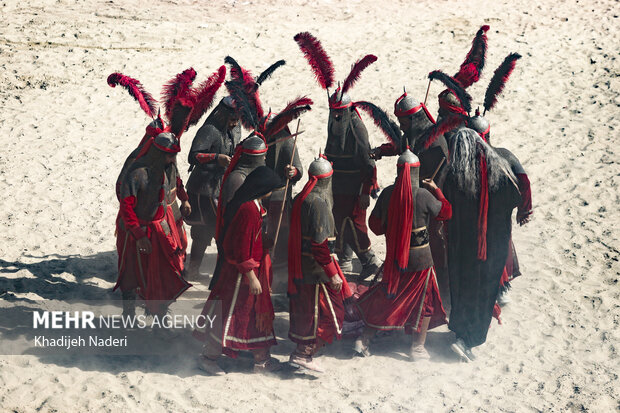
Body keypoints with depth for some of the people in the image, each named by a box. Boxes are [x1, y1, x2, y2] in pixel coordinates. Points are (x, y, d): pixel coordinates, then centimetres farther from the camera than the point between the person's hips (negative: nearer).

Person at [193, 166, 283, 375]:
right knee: (230, 313, 2)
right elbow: (241, 250, -26)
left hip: (252, 266, 10)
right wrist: (251, 277, -20)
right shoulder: (248, 209, -27)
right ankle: (209, 357, 16)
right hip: (241, 272, -10)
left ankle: (261, 358, 28)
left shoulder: (254, 205, 5)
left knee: (258, 312, 17)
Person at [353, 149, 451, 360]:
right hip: (420, 258, -4)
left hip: (394, 256, 4)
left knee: (387, 297, 18)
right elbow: (446, 212, -1)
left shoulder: (387, 193, -7)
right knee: (426, 299, 14)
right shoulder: (423, 195, -18)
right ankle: (418, 347, 14)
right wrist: (436, 190, 10)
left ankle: (364, 339, 17)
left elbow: (375, 225, 1)